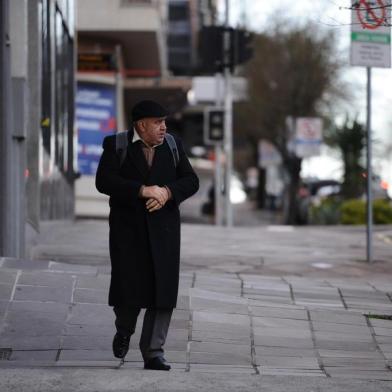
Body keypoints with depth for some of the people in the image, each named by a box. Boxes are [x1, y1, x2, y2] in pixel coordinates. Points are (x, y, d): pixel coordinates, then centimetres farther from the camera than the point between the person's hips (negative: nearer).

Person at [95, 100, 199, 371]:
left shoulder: (173, 145, 9)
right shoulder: (116, 145, -1)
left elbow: (191, 181, 5)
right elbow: (104, 181, -13)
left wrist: (167, 192, -14)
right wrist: (143, 191, -21)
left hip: (163, 229, 3)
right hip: (128, 229, -2)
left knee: (163, 291, -4)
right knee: (128, 286, -6)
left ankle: (153, 352, 2)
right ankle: (124, 330, 26)